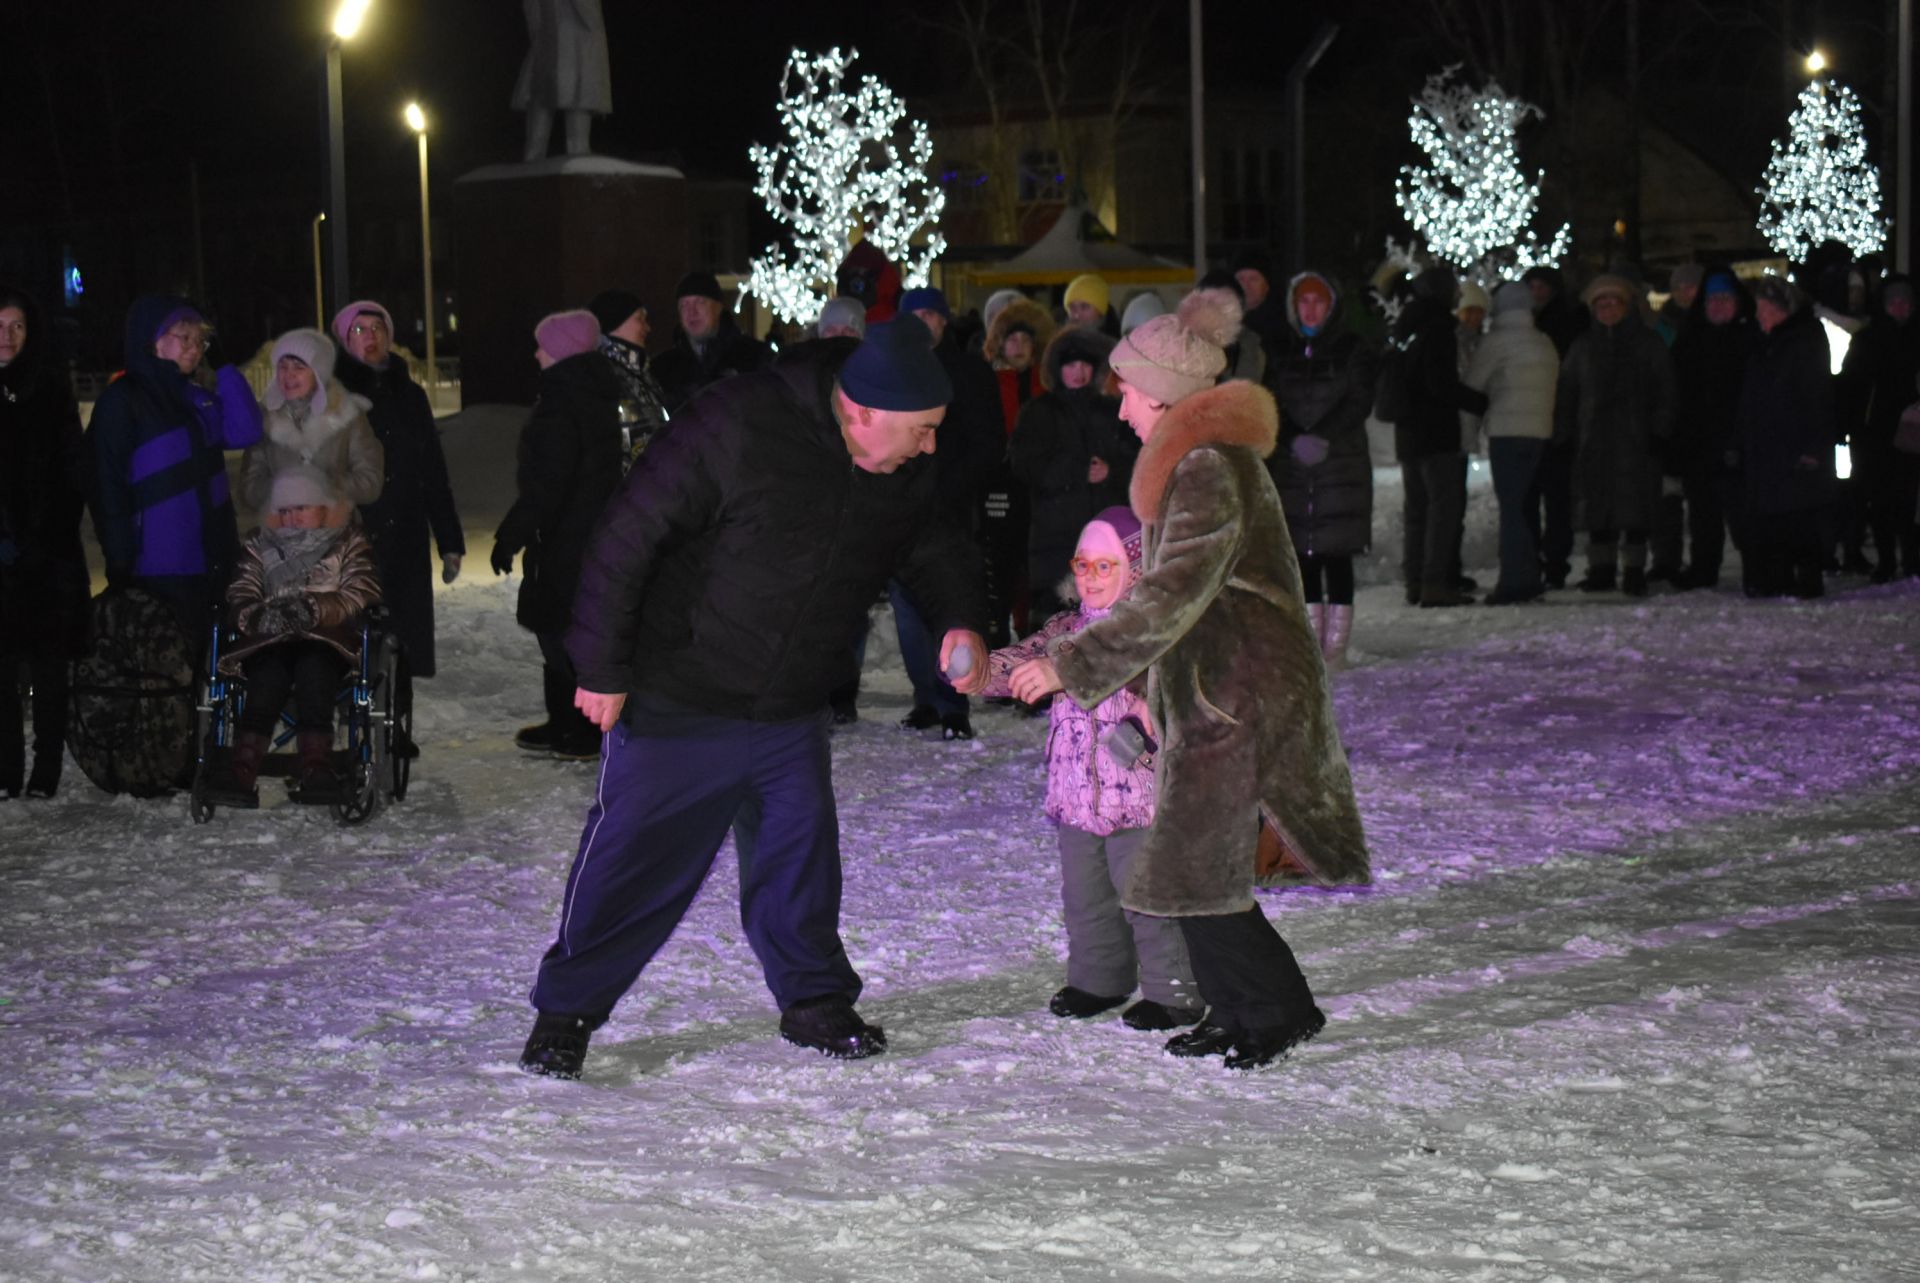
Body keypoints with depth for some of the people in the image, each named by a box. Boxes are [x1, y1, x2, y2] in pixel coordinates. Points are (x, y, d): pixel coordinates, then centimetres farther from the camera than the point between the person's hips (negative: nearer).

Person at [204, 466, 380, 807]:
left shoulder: (349, 543, 19)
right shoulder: (260, 545, 26)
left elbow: (360, 597, 2)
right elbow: (238, 599, 13)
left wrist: (313, 609, -17)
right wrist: (258, 615, -13)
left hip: (326, 640, -1)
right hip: (269, 640, 2)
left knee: (313, 667, -38)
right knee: (268, 674, -35)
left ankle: (315, 764, -51)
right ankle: (244, 765, -51)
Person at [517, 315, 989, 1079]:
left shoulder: (904, 473, -3)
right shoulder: (739, 429, -25)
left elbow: (930, 545, 17)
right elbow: (630, 536, -21)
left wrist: (959, 620, -5)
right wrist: (601, 666, -17)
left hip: (791, 716, 6)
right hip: (677, 703, -5)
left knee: (801, 856, 11)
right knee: (633, 859, 2)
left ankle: (815, 1000, 30)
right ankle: (566, 1012, 18)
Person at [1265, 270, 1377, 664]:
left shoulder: (1354, 350, 2)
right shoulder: (1279, 351, 10)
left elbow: (1358, 403, -6)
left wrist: (1322, 437, -19)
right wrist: (1294, 440, -14)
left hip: (1342, 462, -3)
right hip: (1290, 465, 3)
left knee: (1337, 553, -5)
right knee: (1303, 553, 5)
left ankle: (1336, 644, -2)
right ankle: (1313, 638, 14)